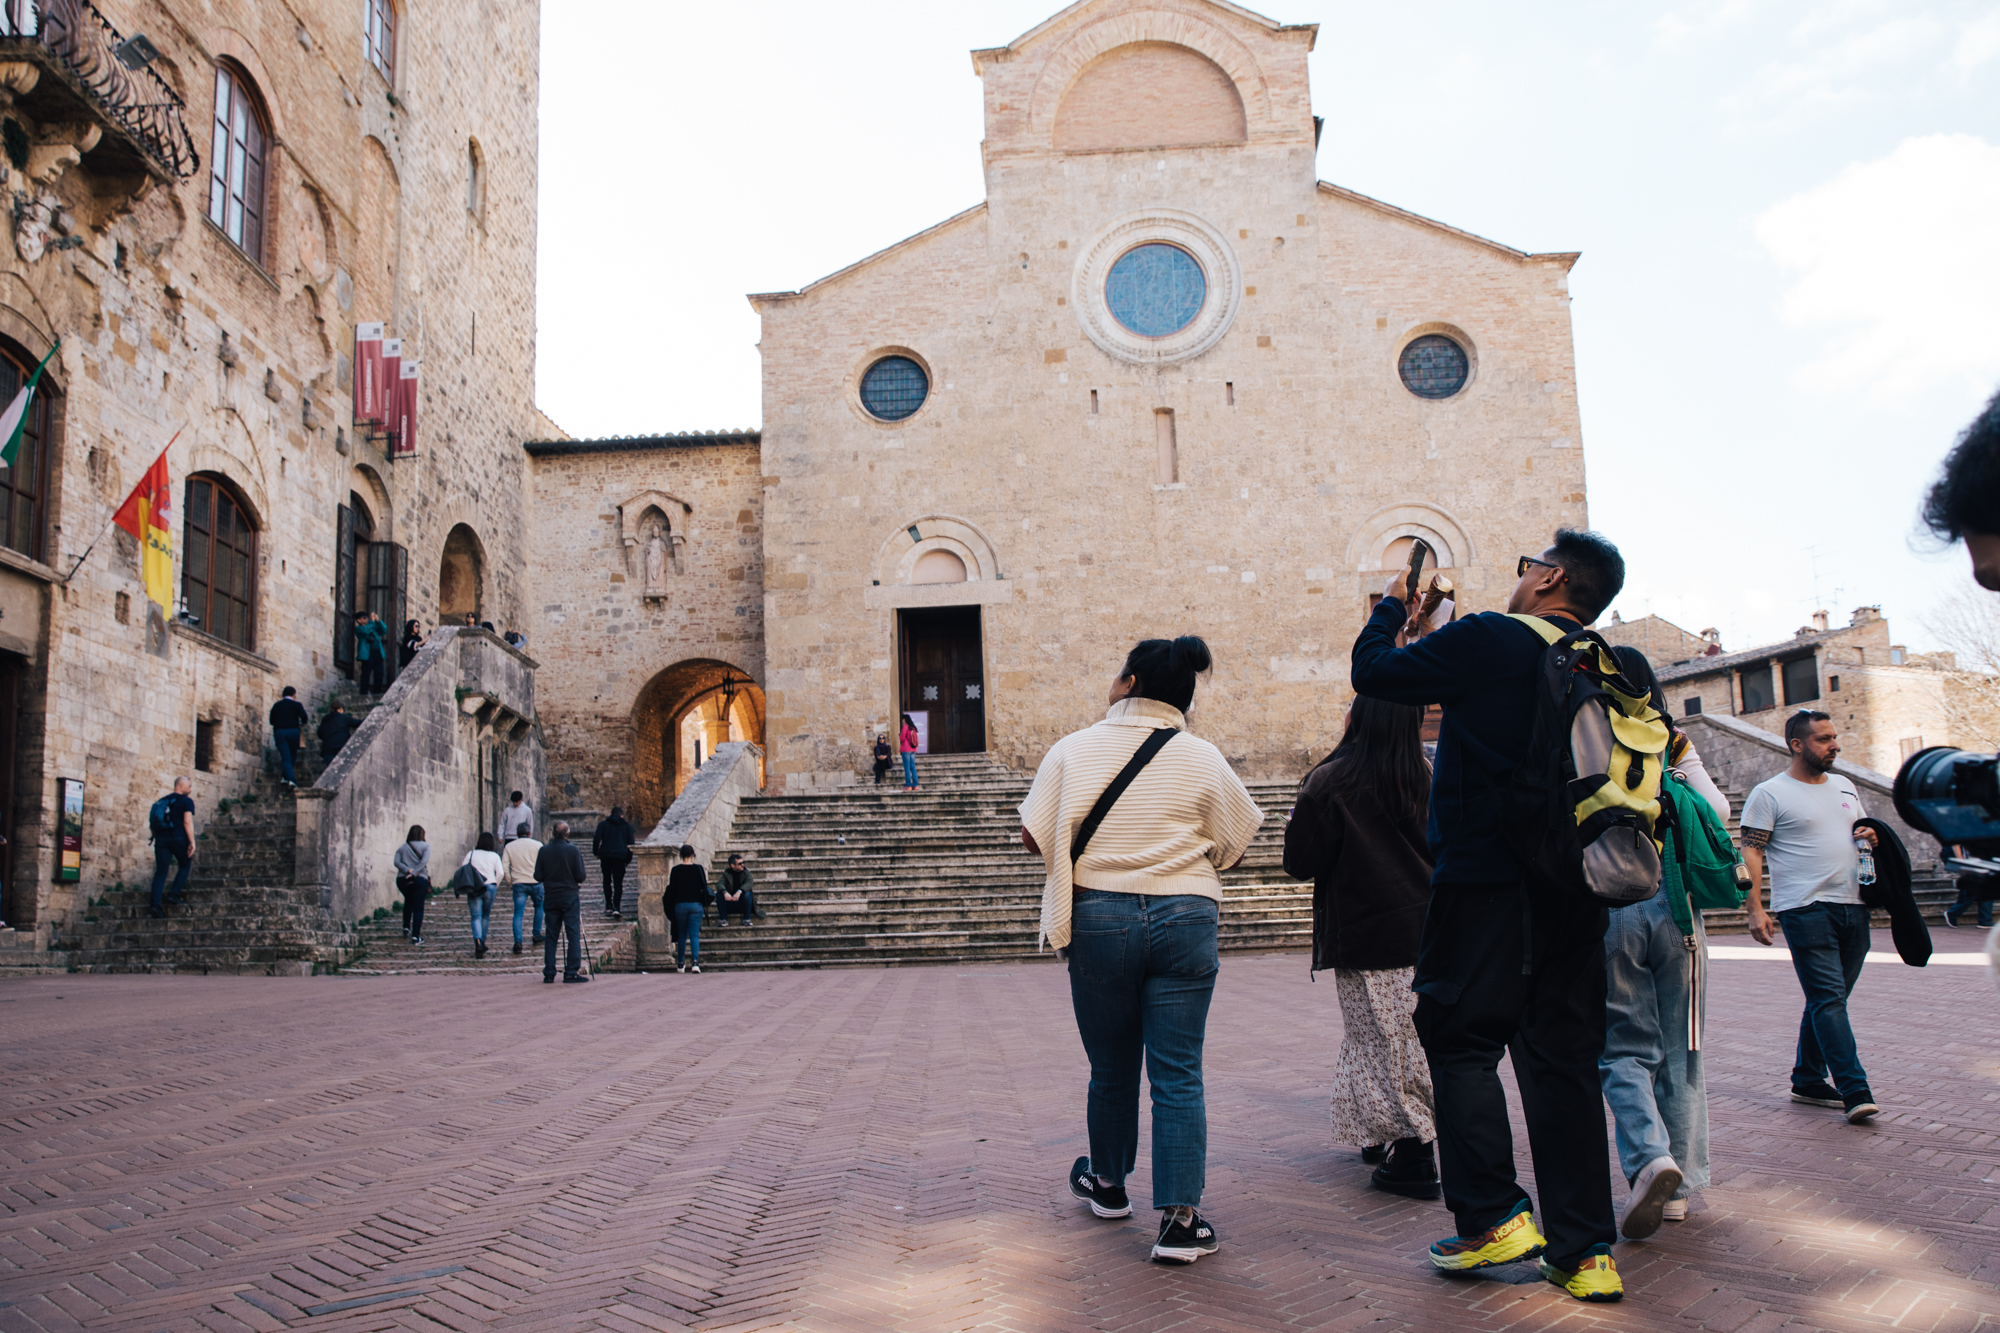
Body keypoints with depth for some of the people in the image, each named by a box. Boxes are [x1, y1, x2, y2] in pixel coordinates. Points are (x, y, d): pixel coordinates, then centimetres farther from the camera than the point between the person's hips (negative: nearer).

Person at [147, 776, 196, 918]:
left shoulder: (162, 801, 21)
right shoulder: (186, 801, 1)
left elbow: (153, 824, 23)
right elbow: (187, 822, -10)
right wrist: (192, 841, -11)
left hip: (161, 838, 5)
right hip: (178, 837, -5)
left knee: (160, 871, 1)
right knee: (185, 865, 16)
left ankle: (155, 904, -12)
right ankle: (174, 894, 2)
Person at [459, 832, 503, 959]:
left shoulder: (471, 854, 4)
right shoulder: (494, 856, 2)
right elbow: (500, 873, -6)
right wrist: (495, 886, 7)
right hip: (490, 887, 0)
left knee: (476, 917, -2)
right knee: (486, 916, 17)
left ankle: (478, 942, -23)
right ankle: (482, 942, 22)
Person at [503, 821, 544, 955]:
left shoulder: (509, 846, 5)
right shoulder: (537, 845, 0)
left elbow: (504, 866, 0)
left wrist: (509, 881, 11)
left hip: (518, 883, 1)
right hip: (535, 882, 0)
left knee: (518, 913, 0)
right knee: (539, 906, 22)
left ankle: (517, 942, -12)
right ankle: (537, 936, 24)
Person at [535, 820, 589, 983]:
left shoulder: (543, 851, -2)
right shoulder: (573, 850, -8)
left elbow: (538, 877, -1)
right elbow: (580, 876, -9)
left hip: (551, 897, 3)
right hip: (570, 896, -3)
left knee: (551, 936, 9)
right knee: (574, 934, -1)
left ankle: (549, 973, 8)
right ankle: (572, 971, -6)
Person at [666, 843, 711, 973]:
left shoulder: (676, 870, -4)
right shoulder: (698, 868, -4)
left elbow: (672, 889, -2)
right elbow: (704, 887, 0)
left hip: (680, 905, 1)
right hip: (696, 904, 0)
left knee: (682, 935, 14)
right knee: (694, 935, -1)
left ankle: (681, 963, 20)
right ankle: (695, 961, -20)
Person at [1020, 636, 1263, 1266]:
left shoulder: (1073, 750, -2)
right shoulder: (1202, 758, 0)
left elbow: (1033, 836, -2)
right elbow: (1234, 844, 6)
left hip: (1098, 917, 0)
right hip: (1184, 918, 0)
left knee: (1111, 1066, 16)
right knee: (1178, 1073, 2)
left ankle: (1107, 1183, 35)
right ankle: (1180, 1218, -1)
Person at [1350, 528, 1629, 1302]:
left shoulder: (1489, 640, -8)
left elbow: (1372, 672, -1)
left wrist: (1391, 607, 18)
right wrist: (1423, 644, 27)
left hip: (1484, 879, -6)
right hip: (1572, 887, 6)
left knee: (1461, 1040, 6)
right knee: (1564, 1058, 9)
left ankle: (1494, 1217, 4)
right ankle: (1585, 1251, 12)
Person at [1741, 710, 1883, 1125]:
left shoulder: (1844, 787, 18)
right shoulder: (1769, 794, -4)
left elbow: (1862, 830, 30)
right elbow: (1751, 852, -7)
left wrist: (1870, 836, 4)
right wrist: (1754, 908, -17)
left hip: (1852, 906, 7)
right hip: (1805, 909, -7)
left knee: (1827, 1000, 11)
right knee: (1829, 999, -11)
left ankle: (1808, 1080, 21)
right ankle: (1854, 1091, -12)